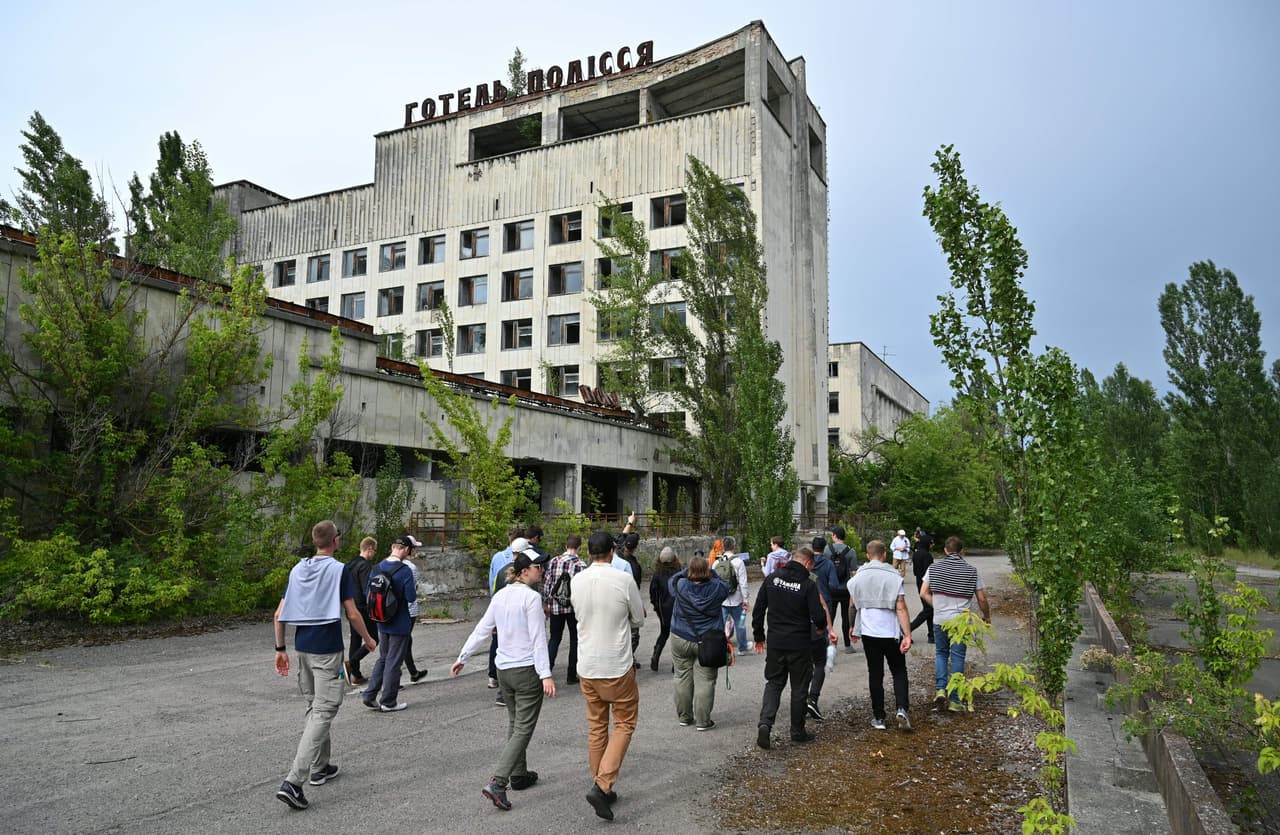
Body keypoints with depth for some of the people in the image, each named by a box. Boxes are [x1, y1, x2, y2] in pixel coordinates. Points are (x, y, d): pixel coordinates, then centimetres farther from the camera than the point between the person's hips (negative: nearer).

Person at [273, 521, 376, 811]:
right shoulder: (338, 570, -11)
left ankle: (320, 768, 31)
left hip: (302, 648, 7)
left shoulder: (297, 569, 7)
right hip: (327, 650, -7)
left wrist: (280, 649, 15)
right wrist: (368, 639, 5)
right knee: (323, 713, -4)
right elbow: (352, 614, -11)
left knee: (314, 708, 20)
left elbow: (279, 615, 7)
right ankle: (293, 781, -13)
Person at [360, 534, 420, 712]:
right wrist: (415, 590, 1)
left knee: (382, 658, 21)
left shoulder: (377, 568, 0)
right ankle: (388, 702, 13)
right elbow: (411, 597, -18)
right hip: (400, 624, -6)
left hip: (382, 622, 6)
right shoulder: (405, 570, -19)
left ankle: (369, 695, 16)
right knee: (394, 662, 4)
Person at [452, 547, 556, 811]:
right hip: (528, 669, -8)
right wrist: (546, 675, -22)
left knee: (514, 724, 22)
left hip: (504, 669, 8)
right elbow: (538, 639, -20)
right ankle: (496, 782, -11)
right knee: (524, 729, -2)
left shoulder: (500, 596, 5)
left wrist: (462, 657, 15)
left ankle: (519, 775, 32)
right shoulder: (532, 597, -16)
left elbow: (481, 630, 7)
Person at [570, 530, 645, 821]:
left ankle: (602, 788, 24)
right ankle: (602, 785, -4)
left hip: (586, 666, 4)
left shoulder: (576, 582, -2)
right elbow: (639, 620, -1)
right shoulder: (624, 580, -15)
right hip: (617, 667, -4)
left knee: (596, 726, 17)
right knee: (624, 724, 10)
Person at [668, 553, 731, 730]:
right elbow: (725, 585, 9)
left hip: (681, 639, 1)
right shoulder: (716, 588, -13)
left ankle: (684, 717, 24)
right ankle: (703, 721, 7)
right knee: (705, 681, 4)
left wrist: (688, 570, 10)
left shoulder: (680, 586, -12)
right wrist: (711, 572, 9)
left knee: (683, 678, 14)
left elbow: (672, 580, 10)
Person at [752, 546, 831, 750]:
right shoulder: (808, 584, -13)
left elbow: (758, 609, 4)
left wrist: (758, 636, 15)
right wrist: (822, 628, 9)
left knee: (773, 683, 14)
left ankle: (765, 723, -6)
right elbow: (819, 617, -15)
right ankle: (797, 732, 22)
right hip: (800, 645, -3)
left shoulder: (772, 578, -1)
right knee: (799, 688, 12)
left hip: (775, 643, 3)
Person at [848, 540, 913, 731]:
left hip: (868, 631, 2)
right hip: (891, 631, -2)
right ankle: (902, 709, -6)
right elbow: (901, 608, -11)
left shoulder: (858, 577, 1)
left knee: (875, 674, 10)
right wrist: (907, 635, -11)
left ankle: (878, 718, 14)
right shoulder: (894, 577, -7)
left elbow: (853, 606, 10)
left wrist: (852, 627, 24)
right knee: (899, 671, 13)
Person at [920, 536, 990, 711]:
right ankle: (954, 700, 7)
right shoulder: (971, 571, -3)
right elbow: (982, 599, -1)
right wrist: (987, 616, 16)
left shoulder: (934, 568, 0)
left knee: (940, 653, 19)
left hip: (939, 620, 1)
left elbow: (924, 593, -2)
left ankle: (940, 688, 3)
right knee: (957, 658, 4)